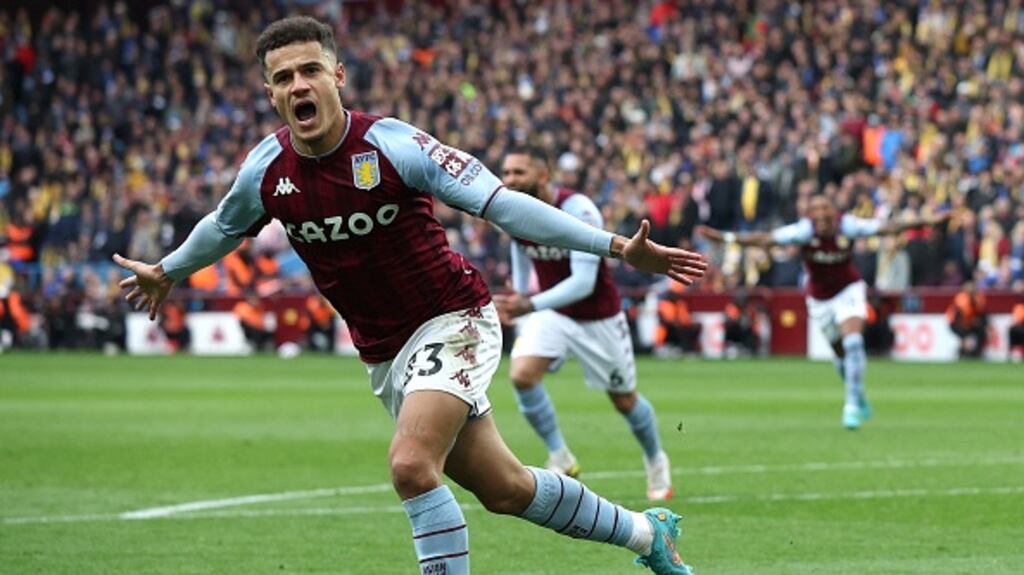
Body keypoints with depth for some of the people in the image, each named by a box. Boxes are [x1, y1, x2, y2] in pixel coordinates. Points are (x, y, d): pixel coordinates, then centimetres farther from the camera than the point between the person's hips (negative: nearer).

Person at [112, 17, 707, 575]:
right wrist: (166, 271, 35)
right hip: (385, 353, 5)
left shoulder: (391, 145, -21)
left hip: (452, 322, -5)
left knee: (411, 465, -26)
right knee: (504, 489, 10)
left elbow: (501, 203, -23)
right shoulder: (266, 170, -6)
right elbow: (224, 227, 18)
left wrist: (618, 246, -29)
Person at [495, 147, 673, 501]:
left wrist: (530, 305, -47)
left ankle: (656, 462, 41)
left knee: (624, 400, 11)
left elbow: (584, 282, -37)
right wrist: (516, 303, 15)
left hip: (598, 317, -4)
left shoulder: (577, 210, -29)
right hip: (551, 313, 4)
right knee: (522, 375, -23)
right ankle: (560, 459, -6)